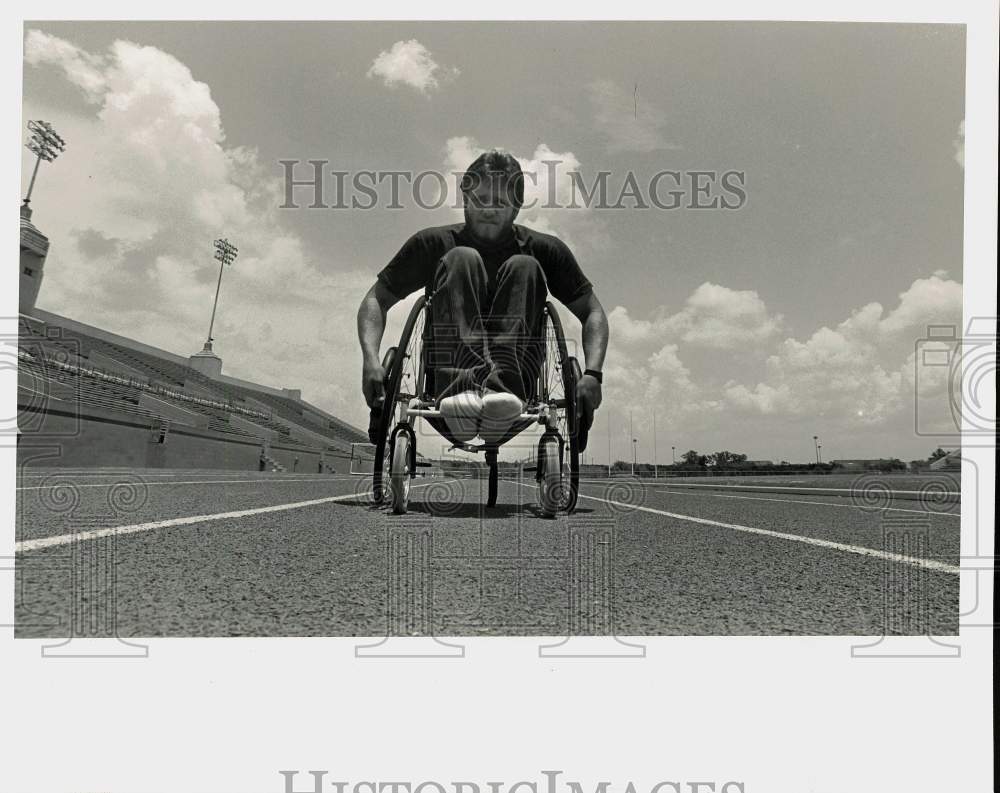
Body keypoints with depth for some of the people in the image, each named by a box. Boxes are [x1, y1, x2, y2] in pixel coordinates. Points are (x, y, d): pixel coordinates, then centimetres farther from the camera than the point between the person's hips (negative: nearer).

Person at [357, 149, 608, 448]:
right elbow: (376, 299, 7)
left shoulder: (543, 249, 10)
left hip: (516, 384, 1)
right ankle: (463, 388, -42)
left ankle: (499, 387, -41)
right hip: (448, 377, 0)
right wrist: (371, 360, -12)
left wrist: (592, 375, -12)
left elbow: (592, 311, 7)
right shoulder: (434, 244, 9)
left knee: (524, 267, -16)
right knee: (460, 258, -17)